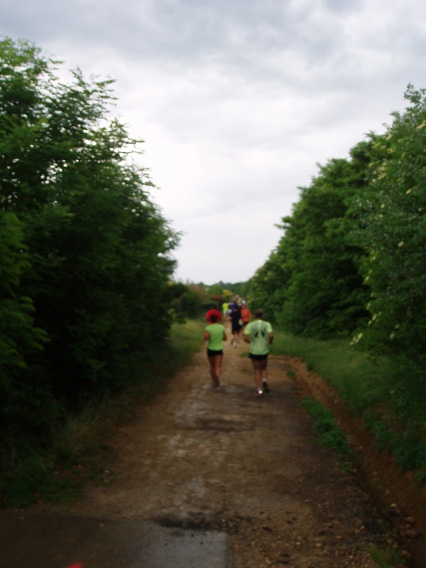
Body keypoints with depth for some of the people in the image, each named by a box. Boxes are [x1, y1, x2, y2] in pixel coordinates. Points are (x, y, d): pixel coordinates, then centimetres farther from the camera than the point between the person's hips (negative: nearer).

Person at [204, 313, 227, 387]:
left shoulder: (208, 328, -10)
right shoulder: (222, 327, -2)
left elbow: (206, 336, -30)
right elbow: (225, 338, 8)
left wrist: (207, 338, -7)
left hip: (210, 350, 0)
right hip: (219, 350, 0)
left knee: (212, 366, 20)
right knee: (218, 367, -7)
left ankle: (214, 381, 30)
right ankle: (217, 375, -39)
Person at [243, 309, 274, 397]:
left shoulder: (250, 325, -4)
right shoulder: (267, 324, -4)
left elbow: (245, 337, -14)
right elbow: (271, 335, -19)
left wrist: (250, 341, 7)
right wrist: (270, 342, 1)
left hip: (254, 351, 0)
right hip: (264, 351, 0)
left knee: (257, 371, 11)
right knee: (263, 369, 20)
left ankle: (259, 390, 3)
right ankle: (264, 380, -8)